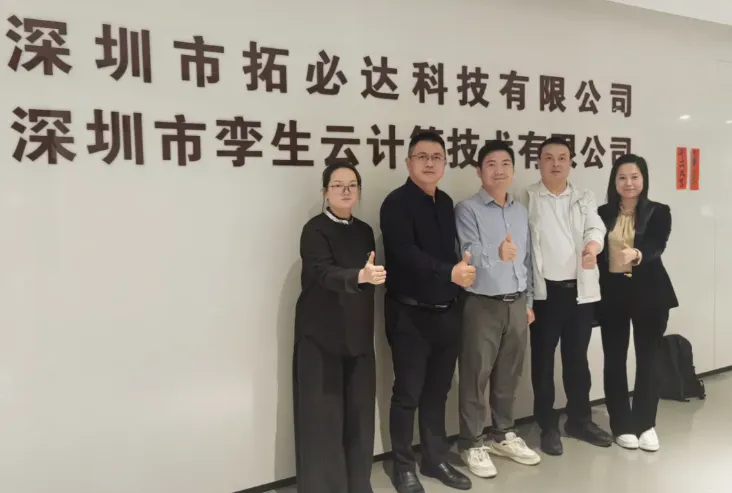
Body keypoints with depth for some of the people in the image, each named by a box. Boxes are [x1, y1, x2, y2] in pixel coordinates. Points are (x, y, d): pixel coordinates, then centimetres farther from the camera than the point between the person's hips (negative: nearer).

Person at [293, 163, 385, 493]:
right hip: (321, 336, -5)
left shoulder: (364, 231, 10)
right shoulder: (315, 229, -9)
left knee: (359, 412, 10)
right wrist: (360, 276, -42)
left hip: (358, 335, 6)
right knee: (323, 414, -1)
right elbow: (324, 273, -25)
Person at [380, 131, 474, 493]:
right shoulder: (397, 203, -11)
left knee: (437, 391, 16)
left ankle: (436, 460, 31)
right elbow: (405, 254, -24)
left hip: (447, 312, 7)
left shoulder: (445, 202, 11)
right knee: (408, 394, 5)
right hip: (410, 314, -6)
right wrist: (449, 272, -34)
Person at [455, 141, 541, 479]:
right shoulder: (467, 210, -9)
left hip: (516, 304, 6)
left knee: (509, 375, 15)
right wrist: (496, 254, -43)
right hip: (482, 304, -6)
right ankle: (472, 443, 16)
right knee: (476, 376, 3)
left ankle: (503, 435, 31)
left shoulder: (521, 211, 11)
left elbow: (527, 260, 16)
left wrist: (528, 302, 15)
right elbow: (470, 255, -23)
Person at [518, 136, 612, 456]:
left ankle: (580, 419, 29)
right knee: (543, 359, 4)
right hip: (544, 291, -3)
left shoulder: (585, 199, 12)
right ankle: (548, 426, 17)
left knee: (577, 357, 14)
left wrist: (593, 245, -27)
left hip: (581, 290, 3)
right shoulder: (527, 199, 2)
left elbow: (596, 227, -4)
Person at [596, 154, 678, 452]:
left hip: (649, 292, -1)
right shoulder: (603, 214, 4)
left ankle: (645, 424, 21)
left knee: (648, 359, 6)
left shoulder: (659, 212, 0)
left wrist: (637, 255, -38)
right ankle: (622, 424, 19)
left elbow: (657, 247, -16)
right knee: (614, 360, 6)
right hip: (612, 293, 1)